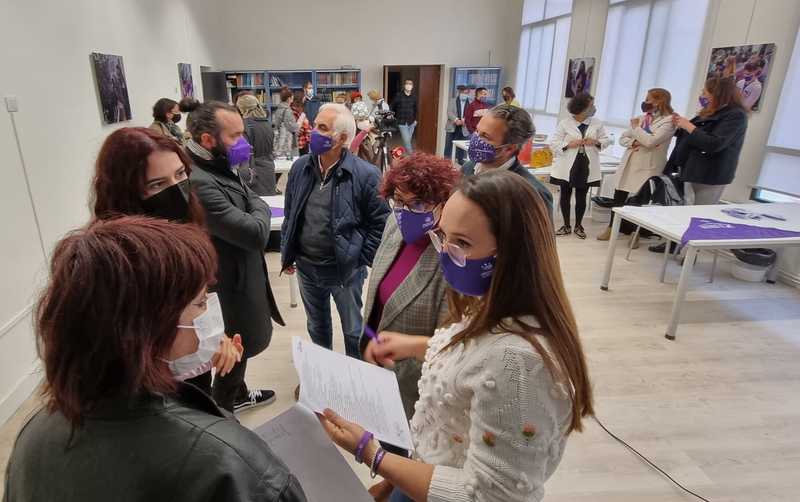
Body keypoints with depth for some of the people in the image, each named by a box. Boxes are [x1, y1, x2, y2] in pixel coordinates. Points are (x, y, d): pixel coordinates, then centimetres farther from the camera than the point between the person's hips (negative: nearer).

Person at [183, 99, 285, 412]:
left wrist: (253, 207, -8)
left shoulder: (217, 165, 1)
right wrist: (259, 207, -11)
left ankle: (237, 395, 51)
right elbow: (255, 232, -29)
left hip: (238, 274, 10)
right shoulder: (199, 183, -31)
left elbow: (247, 207, 12)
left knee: (239, 347, 28)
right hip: (230, 284, -10)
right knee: (234, 352, 11)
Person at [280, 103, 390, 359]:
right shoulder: (300, 167, -2)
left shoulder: (365, 175, -18)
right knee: (316, 325, 26)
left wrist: (362, 259, -12)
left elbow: (381, 222, -12)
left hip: (345, 268, -4)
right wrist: (286, 252, 10)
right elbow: (289, 214, 9)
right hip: (306, 266, 5)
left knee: (353, 330, 16)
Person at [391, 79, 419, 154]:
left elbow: (417, 109, 13)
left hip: (411, 123, 4)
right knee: (407, 140, -12)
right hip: (402, 122, -4)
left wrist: (416, 119, 3)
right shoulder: (398, 95, -1)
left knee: (408, 140, 8)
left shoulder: (414, 97, 9)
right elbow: (391, 106, 6)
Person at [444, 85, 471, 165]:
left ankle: (460, 159, 19)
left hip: (463, 128, 0)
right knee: (448, 144, 5)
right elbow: (449, 112, -8)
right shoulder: (453, 101, 4)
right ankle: (446, 159, 15)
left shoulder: (470, 103, 4)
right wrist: (456, 120, -23)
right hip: (452, 127, 0)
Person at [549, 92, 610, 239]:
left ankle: (578, 226, 22)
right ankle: (566, 225, 21)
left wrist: (596, 142, -12)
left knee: (581, 197, 8)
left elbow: (606, 140, 9)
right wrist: (569, 144, -21)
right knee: (565, 195, 7)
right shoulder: (565, 124, -4)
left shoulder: (596, 123, 3)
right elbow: (553, 144, -5)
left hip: (587, 166, 1)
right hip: (568, 166, -1)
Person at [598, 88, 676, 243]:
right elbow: (622, 138, 8)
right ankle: (610, 229, 22)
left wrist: (636, 128, -8)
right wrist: (635, 142, -13)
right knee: (619, 197, 11)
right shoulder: (642, 118, 14)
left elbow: (650, 141, -24)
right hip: (628, 164, 7)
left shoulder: (668, 121, -9)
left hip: (647, 168, -7)